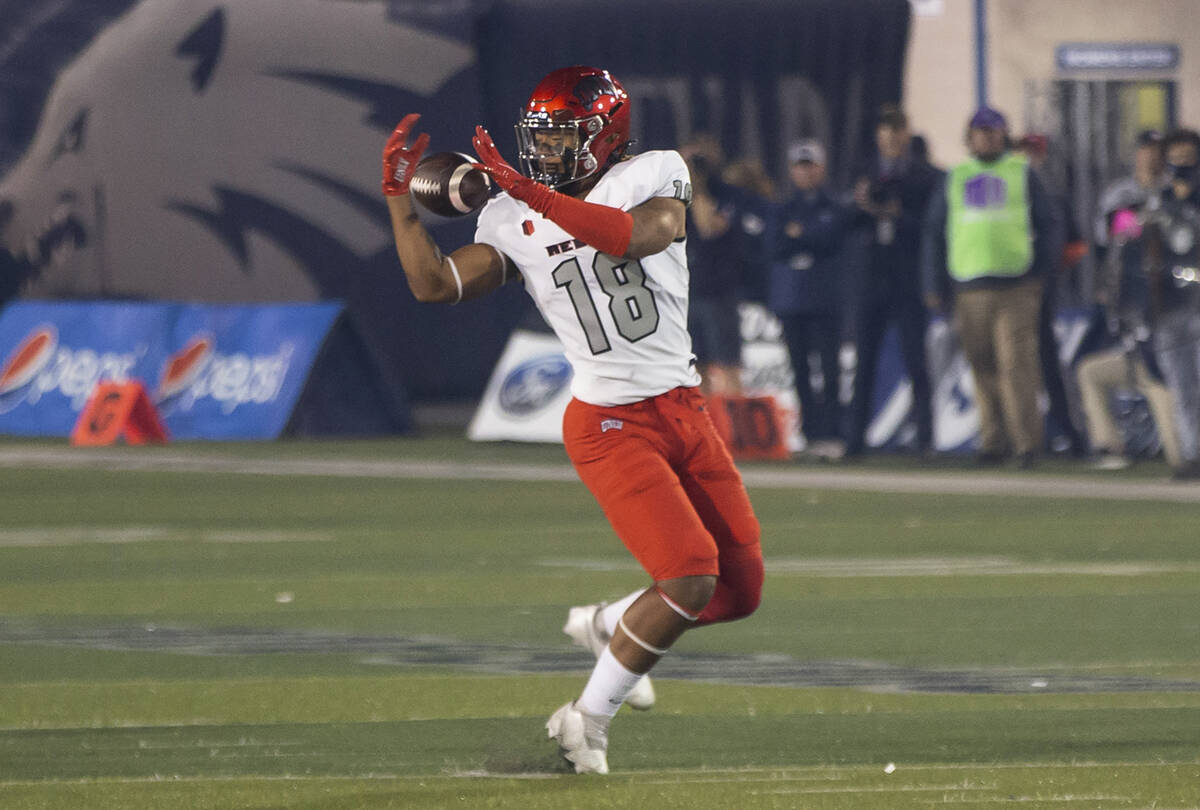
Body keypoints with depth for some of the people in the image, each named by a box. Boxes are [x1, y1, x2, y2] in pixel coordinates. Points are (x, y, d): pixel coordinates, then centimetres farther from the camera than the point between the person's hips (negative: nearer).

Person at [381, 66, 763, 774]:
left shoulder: (654, 177, -2)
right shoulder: (513, 221, 2)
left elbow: (636, 236, -24)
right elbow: (435, 284, -1)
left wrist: (530, 191, -28)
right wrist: (401, 197, -6)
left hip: (685, 412, 3)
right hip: (611, 424, -3)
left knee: (740, 591, 7)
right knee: (691, 577, -20)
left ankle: (606, 626, 30)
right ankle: (589, 718, -5)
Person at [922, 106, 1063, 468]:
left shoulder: (1022, 174, 10)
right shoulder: (955, 179, 15)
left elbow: (1050, 226, 11)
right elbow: (934, 233, 17)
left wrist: (1039, 271, 0)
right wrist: (932, 286, 11)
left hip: (1016, 289, -3)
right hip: (971, 289, 3)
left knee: (1016, 364, -12)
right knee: (984, 370, 4)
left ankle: (1026, 441, -13)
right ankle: (993, 441, 11)